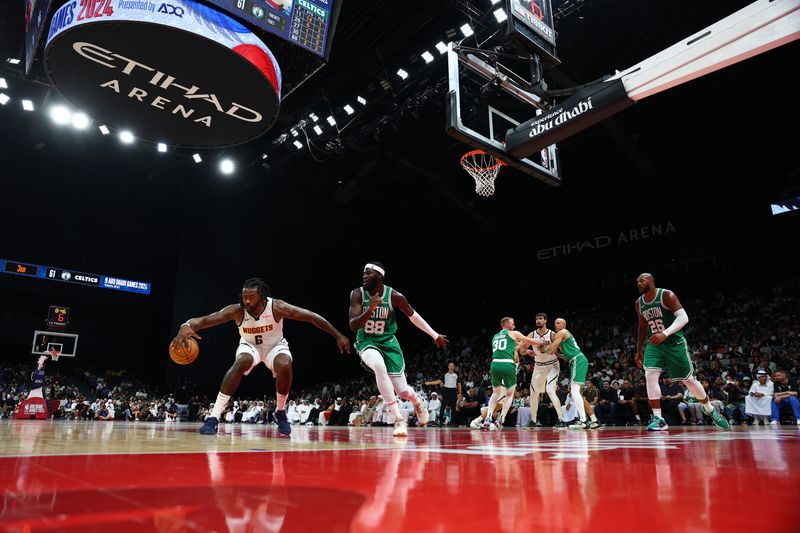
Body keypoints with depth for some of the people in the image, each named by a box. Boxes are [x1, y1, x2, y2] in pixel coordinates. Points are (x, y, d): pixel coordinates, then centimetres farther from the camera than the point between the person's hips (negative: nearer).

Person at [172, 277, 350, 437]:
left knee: (285, 366, -32)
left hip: (275, 346, 0)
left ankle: (280, 413, -5)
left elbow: (312, 317, -27)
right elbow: (204, 320, -34)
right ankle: (214, 418, -28)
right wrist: (185, 326, -58)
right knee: (241, 362, -33)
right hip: (250, 346, 0)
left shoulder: (277, 307, -31)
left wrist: (338, 336, -27)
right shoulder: (237, 310, -29)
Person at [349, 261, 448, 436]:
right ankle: (398, 419, -23)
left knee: (403, 391, -2)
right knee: (379, 366, -36)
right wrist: (370, 309, -37)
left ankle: (418, 403, 39)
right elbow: (353, 326, -21)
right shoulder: (357, 294, -15)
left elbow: (413, 316, 1)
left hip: (388, 342, 1)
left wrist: (435, 335, 7)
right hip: (366, 342, 0)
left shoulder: (394, 296, -15)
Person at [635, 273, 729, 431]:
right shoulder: (639, 303, 3)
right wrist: (639, 351, 15)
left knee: (689, 379, 5)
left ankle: (709, 409, 32)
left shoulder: (666, 295, -15)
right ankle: (658, 419, -13)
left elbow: (683, 317, -23)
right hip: (654, 344, 4)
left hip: (674, 342, -4)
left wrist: (665, 333, -37)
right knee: (650, 375, -17)